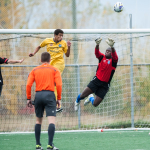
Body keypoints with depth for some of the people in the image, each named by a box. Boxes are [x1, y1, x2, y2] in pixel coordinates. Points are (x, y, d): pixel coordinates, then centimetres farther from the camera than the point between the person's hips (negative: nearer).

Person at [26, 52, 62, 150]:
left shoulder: (35, 70, 12)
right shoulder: (54, 70, 6)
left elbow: (28, 85, 3)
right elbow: (59, 84, -4)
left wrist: (28, 98, 8)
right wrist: (59, 98, 1)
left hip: (38, 95, 3)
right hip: (49, 95, -3)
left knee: (38, 120, 16)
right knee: (52, 120, -8)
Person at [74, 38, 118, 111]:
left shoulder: (113, 61, -1)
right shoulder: (102, 57, 6)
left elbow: (114, 55, -23)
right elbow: (97, 52, -14)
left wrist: (112, 47, -46)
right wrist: (97, 45, -38)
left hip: (105, 85, -1)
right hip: (96, 80, 1)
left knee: (95, 104, -5)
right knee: (83, 95, -10)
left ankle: (91, 98, 33)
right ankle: (77, 101, 28)